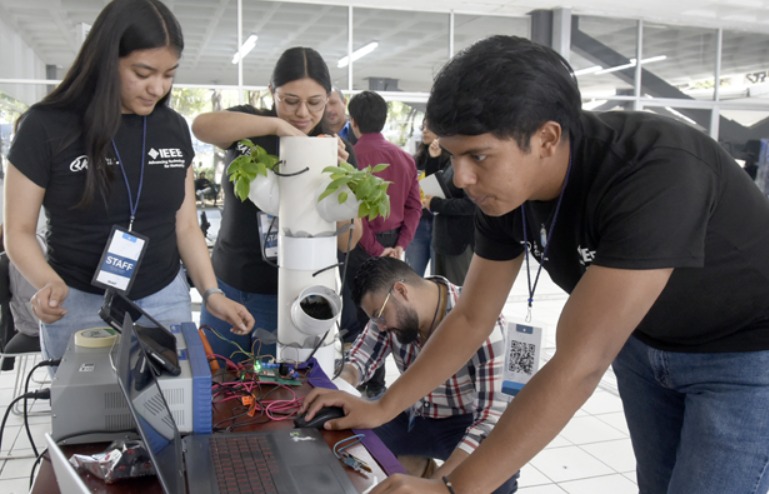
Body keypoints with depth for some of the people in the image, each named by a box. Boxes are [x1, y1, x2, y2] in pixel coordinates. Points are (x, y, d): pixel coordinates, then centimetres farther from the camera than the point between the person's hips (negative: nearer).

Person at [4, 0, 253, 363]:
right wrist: (48, 283, -24)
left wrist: (211, 293, -7)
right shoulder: (46, 128, -10)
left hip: (166, 300, 3)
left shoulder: (174, 129, 1)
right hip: (80, 306, -3)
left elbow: (185, 226, 5)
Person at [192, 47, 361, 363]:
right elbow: (201, 126, -26)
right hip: (227, 288, 1)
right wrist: (276, 125, -35)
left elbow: (348, 241, -8)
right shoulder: (251, 126, -2)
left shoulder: (337, 151, -3)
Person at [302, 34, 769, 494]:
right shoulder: (506, 192, -15)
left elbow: (579, 365, -40)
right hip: (644, 339, 6)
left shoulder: (655, 175, -37)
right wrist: (381, 408, -3)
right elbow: (471, 319, -3)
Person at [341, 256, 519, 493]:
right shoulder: (390, 306, -12)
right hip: (412, 416, 5)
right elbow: (361, 356, -3)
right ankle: (414, 462, 10)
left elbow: (492, 413, -31)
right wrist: (342, 384, -29)